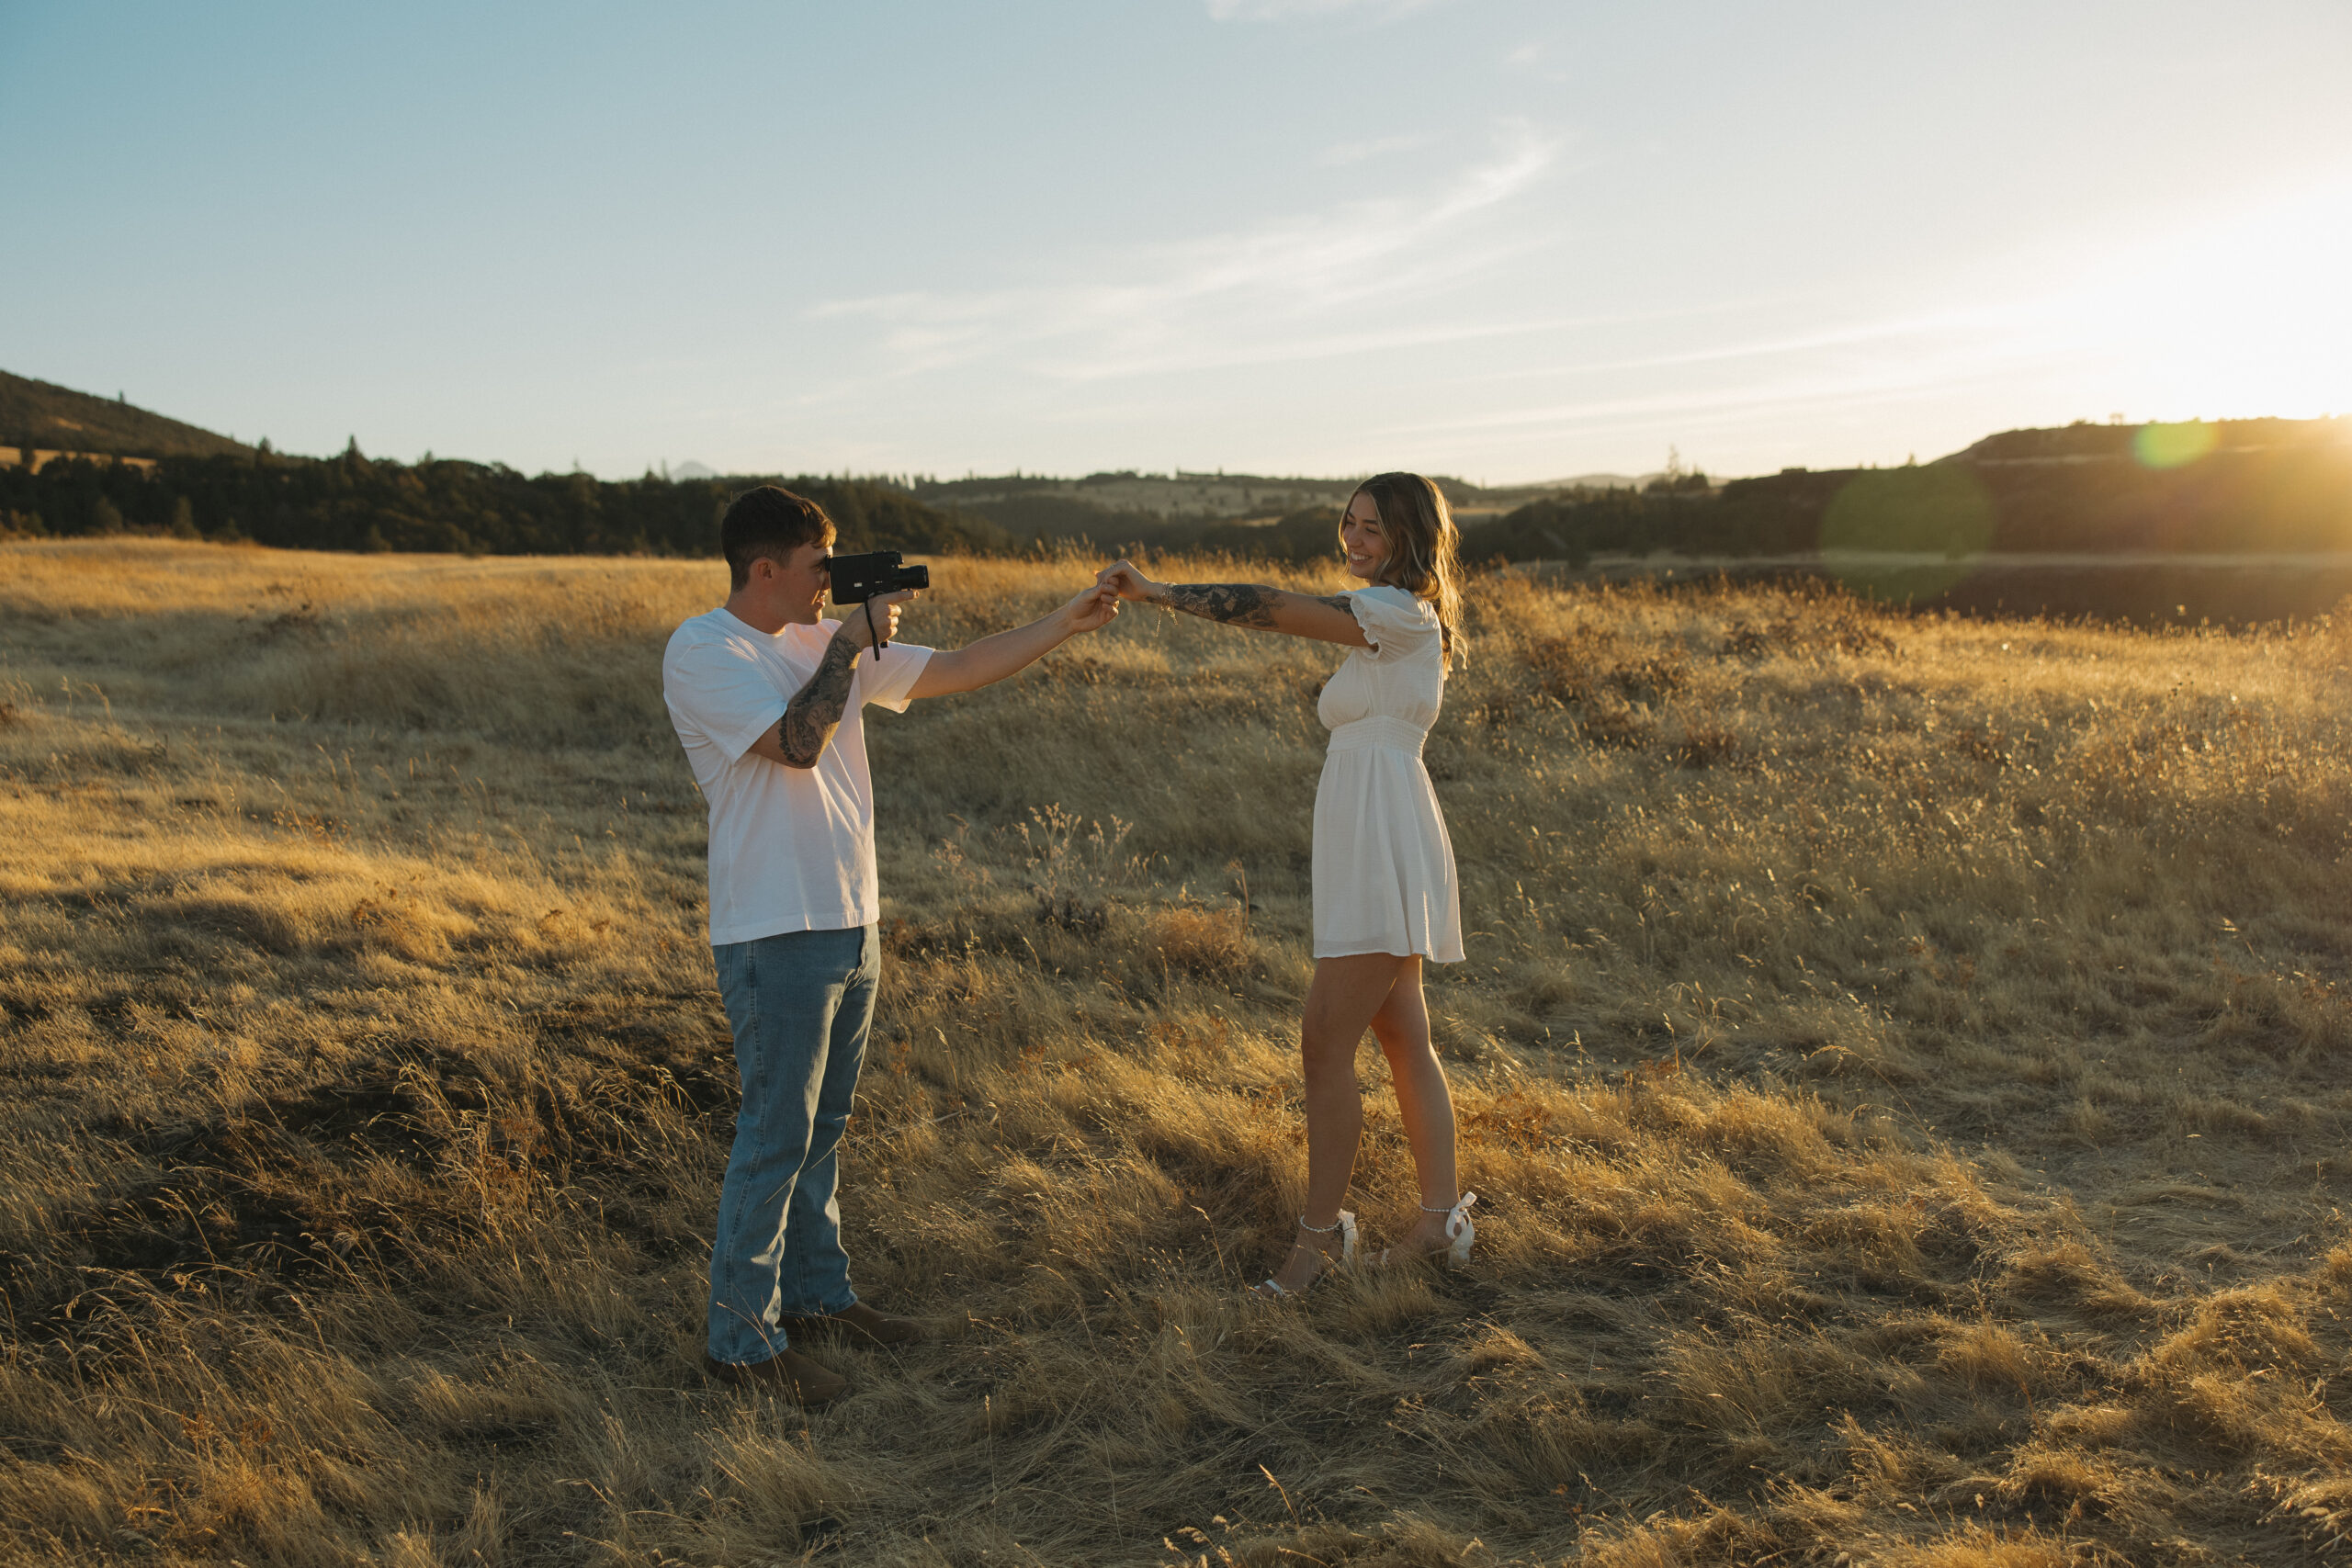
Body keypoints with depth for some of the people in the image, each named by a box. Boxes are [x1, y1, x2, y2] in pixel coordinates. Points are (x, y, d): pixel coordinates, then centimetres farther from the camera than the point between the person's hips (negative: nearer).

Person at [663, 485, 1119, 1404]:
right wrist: (850, 643, -12)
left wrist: (1064, 624, 11)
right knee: (775, 1139, -3)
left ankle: (816, 1298, 30)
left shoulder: (825, 640, 12)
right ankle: (740, 1339, 9)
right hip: (776, 933, -8)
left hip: (851, 923, 8)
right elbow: (798, 742, -23)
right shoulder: (702, 651, -10)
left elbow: (956, 671, 14)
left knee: (821, 1129, 17)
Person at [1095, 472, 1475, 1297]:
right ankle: (1442, 1219, 22)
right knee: (1403, 1038, 14)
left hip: (1383, 850, -10)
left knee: (1324, 1044, -7)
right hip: (1362, 854, 11)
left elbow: (1272, 609, -20)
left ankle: (1320, 1231, 3)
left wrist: (1154, 589, -17)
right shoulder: (1389, 623, 20)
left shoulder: (1403, 613, -12)